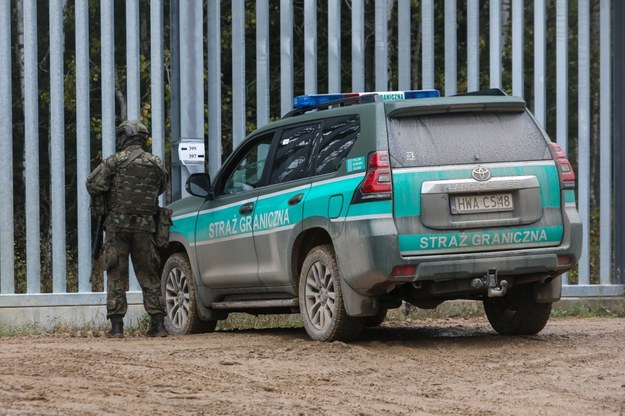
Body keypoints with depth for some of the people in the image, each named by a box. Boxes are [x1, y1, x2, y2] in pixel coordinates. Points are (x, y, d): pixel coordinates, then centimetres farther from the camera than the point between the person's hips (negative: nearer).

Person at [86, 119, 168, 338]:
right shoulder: (156, 164, 5)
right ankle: (157, 323, 5)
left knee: (116, 275, 2)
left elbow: (93, 185, -13)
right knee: (148, 275, 10)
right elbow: (160, 189, 16)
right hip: (145, 227, 3)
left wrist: (101, 197, 7)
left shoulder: (115, 161, -6)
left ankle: (117, 326, -3)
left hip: (118, 224, -3)